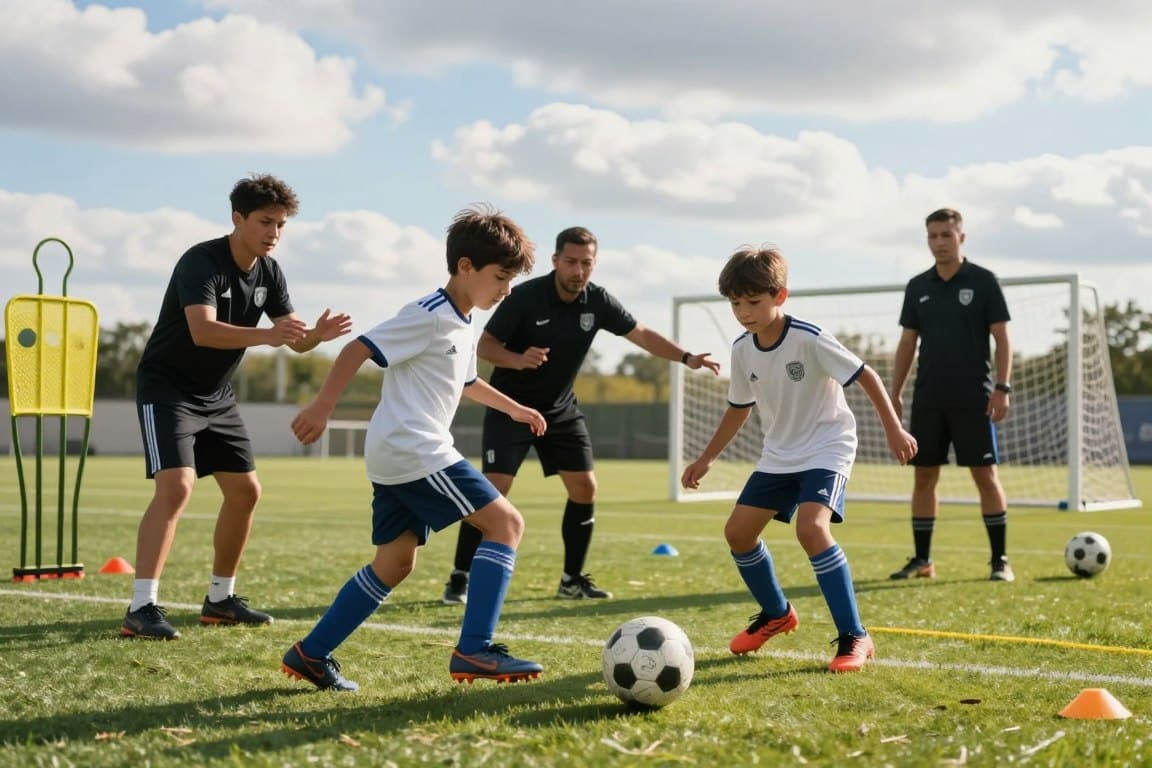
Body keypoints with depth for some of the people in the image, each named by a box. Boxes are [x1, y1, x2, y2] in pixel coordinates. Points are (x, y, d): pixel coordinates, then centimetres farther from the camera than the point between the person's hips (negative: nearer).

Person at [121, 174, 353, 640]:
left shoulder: (268, 273, 1)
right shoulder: (202, 262, -22)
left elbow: (295, 341, 2)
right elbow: (203, 330, -37)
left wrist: (318, 334, -22)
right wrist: (266, 336, -50)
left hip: (216, 395, 8)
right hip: (167, 388, -8)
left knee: (245, 491, 7)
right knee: (176, 487, -23)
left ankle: (220, 599, 21)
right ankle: (141, 609, -20)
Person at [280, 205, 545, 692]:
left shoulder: (463, 328, 18)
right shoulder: (430, 317, -13)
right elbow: (358, 349, -17)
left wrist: (514, 408, 40)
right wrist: (322, 407, -22)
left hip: (395, 458, 10)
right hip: (414, 451, -10)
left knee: (395, 562, 13)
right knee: (506, 522, -11)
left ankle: (311, 654, 17)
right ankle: (474, 651, -15)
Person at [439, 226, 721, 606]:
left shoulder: (598, 302, -7)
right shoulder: (525, 296, -20)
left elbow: (642, 335, 3)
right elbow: (485, 345, -17)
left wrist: (687, 358, -9)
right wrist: (517, 360, -37)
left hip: (561, 409, 5)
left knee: (585, 488, 1)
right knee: (494, 488, -15)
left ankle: (572, 580, 14)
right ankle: (460, 578, -4)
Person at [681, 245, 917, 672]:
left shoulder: (809, 339, -22)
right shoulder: (742, 350, -3)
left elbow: (866, 376, -15)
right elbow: (739, 407, 13)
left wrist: (893, 430, -17)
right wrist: (707, 458, 15)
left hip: (827, 448, -7)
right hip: (779, 453, 7)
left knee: (810, 527, -28)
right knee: (737, 531, 2)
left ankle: (854, 637, -19)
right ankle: (776, 614, 27)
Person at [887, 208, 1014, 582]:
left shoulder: (982, 281, -1)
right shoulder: (918, 286, 9)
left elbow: (1002, 339, -2)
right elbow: (907, 343, 13)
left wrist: (1002, 388, -11)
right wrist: (894, 393, 6)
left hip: (973, 397, -4)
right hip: (928, 398, 4)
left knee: (985, 475, -3)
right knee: (923, 476, 5)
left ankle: (1000, 559, 5)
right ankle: (922, 560, 13)